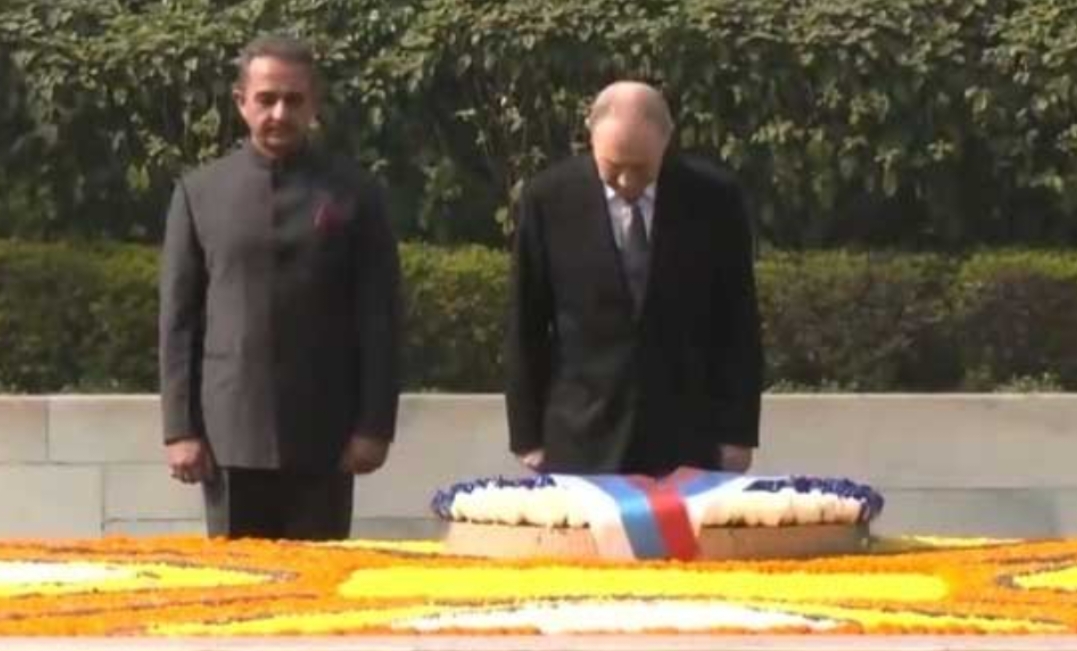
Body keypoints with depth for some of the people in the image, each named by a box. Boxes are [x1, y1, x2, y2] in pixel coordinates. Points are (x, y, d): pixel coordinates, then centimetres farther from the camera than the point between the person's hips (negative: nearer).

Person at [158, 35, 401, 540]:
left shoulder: (354, 194, 5)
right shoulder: (199, 193, 7)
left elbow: (378, 319, 3)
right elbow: (178, 318, 6)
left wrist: (374, 425, -4)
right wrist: (179, 428, 0)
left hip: (323, 437, -1)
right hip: (229, 434, 1)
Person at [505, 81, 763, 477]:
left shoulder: (713, 199, -2)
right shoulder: (548, 200, -3)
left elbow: (737, 323, 4)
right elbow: (526, 328, 3)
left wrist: (737, 432, 2)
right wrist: (528, 437, 2)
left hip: (687, 442, 1)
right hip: (581, 445, 0)